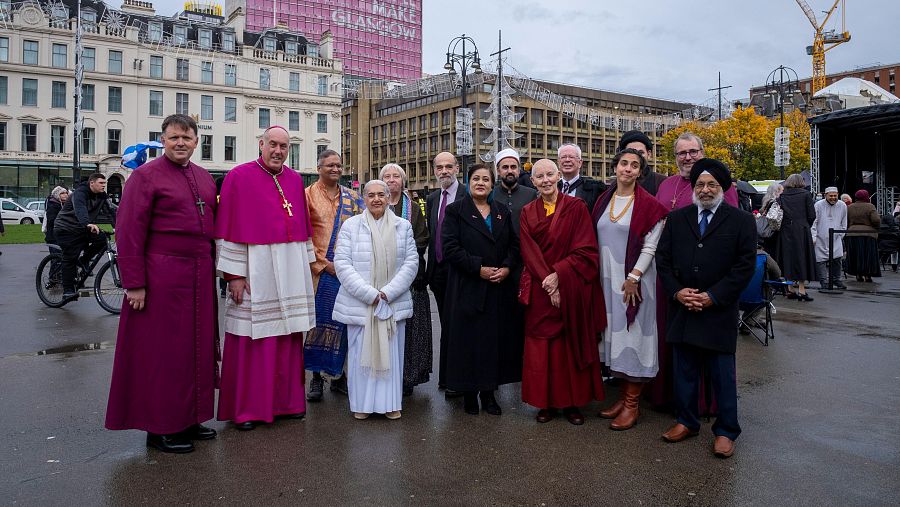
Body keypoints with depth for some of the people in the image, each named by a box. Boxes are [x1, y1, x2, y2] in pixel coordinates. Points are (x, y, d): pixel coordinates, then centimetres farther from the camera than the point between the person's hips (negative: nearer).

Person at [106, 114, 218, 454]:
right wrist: (134, 283, -15)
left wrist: (213, 268, 11)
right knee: (162, 351, 2)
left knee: (198, 347, 12)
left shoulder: (204, 178, 13)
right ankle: (160, 428, 15)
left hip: (200, 276, 7)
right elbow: (129, 231, -10)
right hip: (162, 276, -6)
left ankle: (189, 419, 26)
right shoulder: (146, 175, -6)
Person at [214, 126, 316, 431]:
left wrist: (307, 262, 13)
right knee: (253, 337, 1)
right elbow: (230, 228, -7)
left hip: (291, 270, 5)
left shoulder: (295, 179, 11)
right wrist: (234, 274, -12)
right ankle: (246, 407, 14)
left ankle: (286, 400, 22)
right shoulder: (239, 176, -4)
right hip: (255, 269, -5)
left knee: (288, 335, 10)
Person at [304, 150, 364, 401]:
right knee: (318, 321, 1)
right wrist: (323, 263, -10)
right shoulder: (308, 195, 2)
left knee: (343, 322, 6)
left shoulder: (352, 197, 11)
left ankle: (338, 374, 19)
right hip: (319, 270, -3)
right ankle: (316, 377, 12)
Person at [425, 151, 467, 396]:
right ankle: (447, 377, 25)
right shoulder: (432, 199, 13)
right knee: (446, 324, 15)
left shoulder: (468, 196, -9)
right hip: (438, 271, 7)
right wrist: (430, 268, 12)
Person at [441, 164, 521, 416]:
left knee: (496, 338, 6)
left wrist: (507, 267, -8)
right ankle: (469, 393, 15)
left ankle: (489, 392, 17)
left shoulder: (503, 212, 13)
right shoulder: (455, 211, 1)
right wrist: (479, 268, -15)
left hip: (499, 289, 4)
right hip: (467, 289, -3)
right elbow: (450, 247, -9)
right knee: (468, 340, 2)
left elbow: (514, 245, 11)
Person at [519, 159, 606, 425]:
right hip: (541, 291, 2)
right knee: (542, 345, 3)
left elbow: (585, 250, -7)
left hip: (572, 289, -1)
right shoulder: (527, 213, 6)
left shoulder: (576, 207, -1)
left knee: (572, 343, 5)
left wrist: (558, 275, -16)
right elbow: (529, 253, -1)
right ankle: (546, 402, 15)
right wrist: (548, 281, -14)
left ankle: (572, 401, 16)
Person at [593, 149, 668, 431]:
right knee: (614, 332, 10)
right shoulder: (604, 200, 9)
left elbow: (650, 247, -9)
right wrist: (599, 276, 7)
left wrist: (633, 278, -14)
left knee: (632, 333, -1)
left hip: (634, 280, -5)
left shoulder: (648, 204, -7)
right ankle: (623, 394, 22)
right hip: (607, 278, 5)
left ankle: (632, 404, 9)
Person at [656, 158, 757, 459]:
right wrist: (677, 292, -7)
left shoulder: (741, 221, 1)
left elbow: (745, 265, -5)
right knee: (684, 370, 12)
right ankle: (686, 421, 27)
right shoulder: (676, 219, 10)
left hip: (719, 312, -3)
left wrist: (713, 296, -13)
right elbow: (662, 259, 7)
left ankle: (726, 431, 19)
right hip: (682, 309, 3)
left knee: (722, 374, 6)